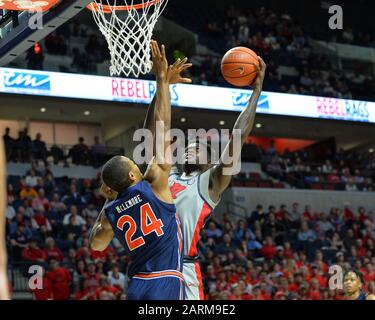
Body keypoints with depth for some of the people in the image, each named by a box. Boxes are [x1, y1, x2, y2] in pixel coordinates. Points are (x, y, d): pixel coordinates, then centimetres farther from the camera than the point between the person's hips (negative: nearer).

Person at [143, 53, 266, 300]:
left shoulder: (210, 183, 7)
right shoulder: (166, 178, 21)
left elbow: (238, 137, 0)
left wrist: (257, 89, 0)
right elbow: (151, 135, 19)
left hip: (185, 269, -5)